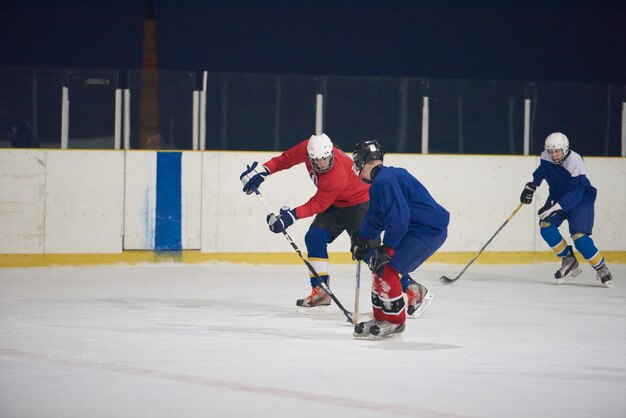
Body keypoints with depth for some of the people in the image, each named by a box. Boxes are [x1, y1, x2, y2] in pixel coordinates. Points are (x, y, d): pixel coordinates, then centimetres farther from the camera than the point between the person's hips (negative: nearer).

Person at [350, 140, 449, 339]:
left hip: (428, 233, -11)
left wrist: (387, 249, -22)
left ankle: (394, 321, -1)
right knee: (379, 266, 13)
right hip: (416, 229, 11)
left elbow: (398, 218, -27)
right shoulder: (386, 177, 15)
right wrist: (362, 239, 25)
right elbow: (376, 216, 26)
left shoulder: (384, 182, -20)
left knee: (386, 269, -13)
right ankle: (381, 318, 22)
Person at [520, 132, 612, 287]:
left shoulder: (575, 161, -30)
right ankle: (569, 262, 0)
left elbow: (575, 193, -37)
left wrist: (555, 207, -46)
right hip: (557, 196, 6)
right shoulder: (545, 158, -10)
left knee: (578, 236, -21)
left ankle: (601, 268, -2)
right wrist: (531, 186, 13)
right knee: (545, 225, -15)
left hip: (581, 199, -6)